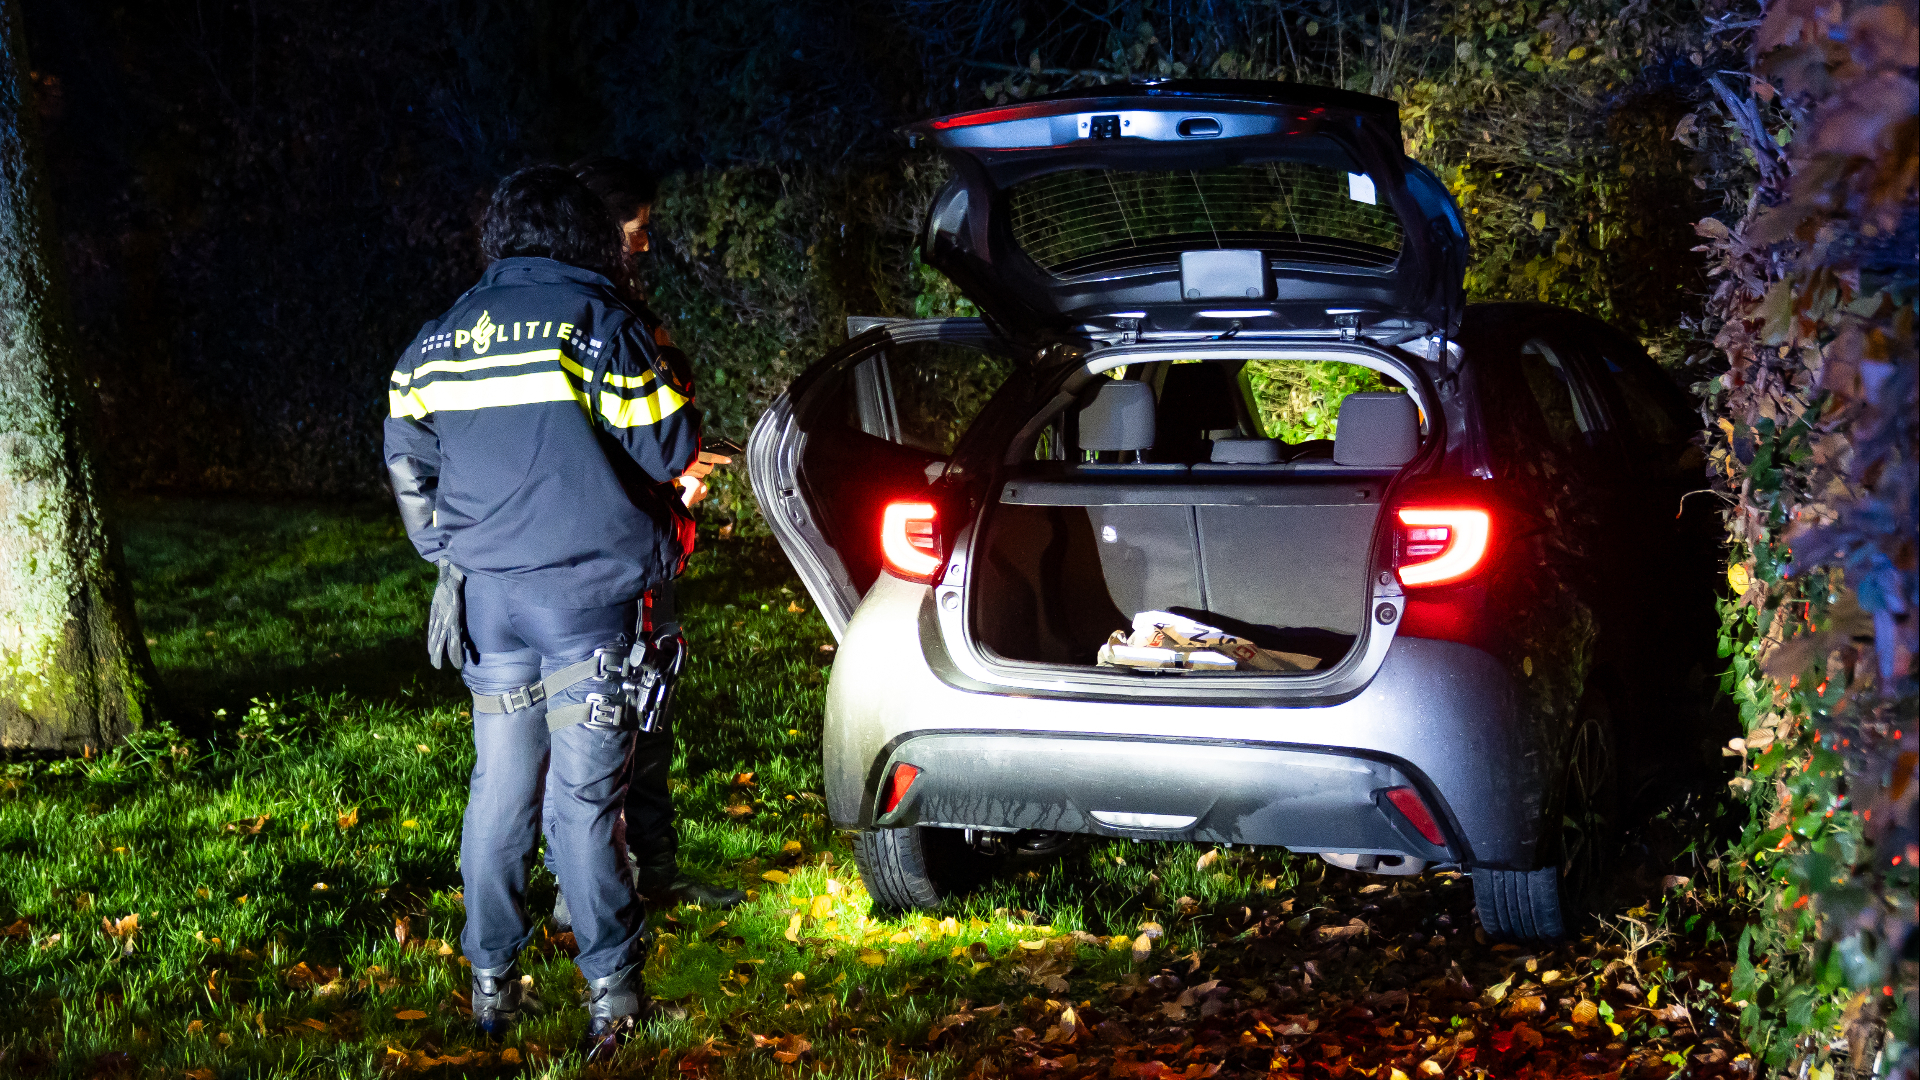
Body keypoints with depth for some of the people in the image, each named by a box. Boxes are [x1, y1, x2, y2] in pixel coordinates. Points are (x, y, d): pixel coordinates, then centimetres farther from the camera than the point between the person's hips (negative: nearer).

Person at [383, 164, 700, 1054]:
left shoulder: (441, 337, 10)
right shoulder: (596, 322, -8)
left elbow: (407, 459, 17)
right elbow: (668, 449, -7)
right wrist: (672, 380, 11)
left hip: (488, 597, 5)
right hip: (586, 596, -5)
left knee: (499, 789, 12)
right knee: (582, 797, -2)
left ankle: (491, 984, 18)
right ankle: (611, 990, 2)